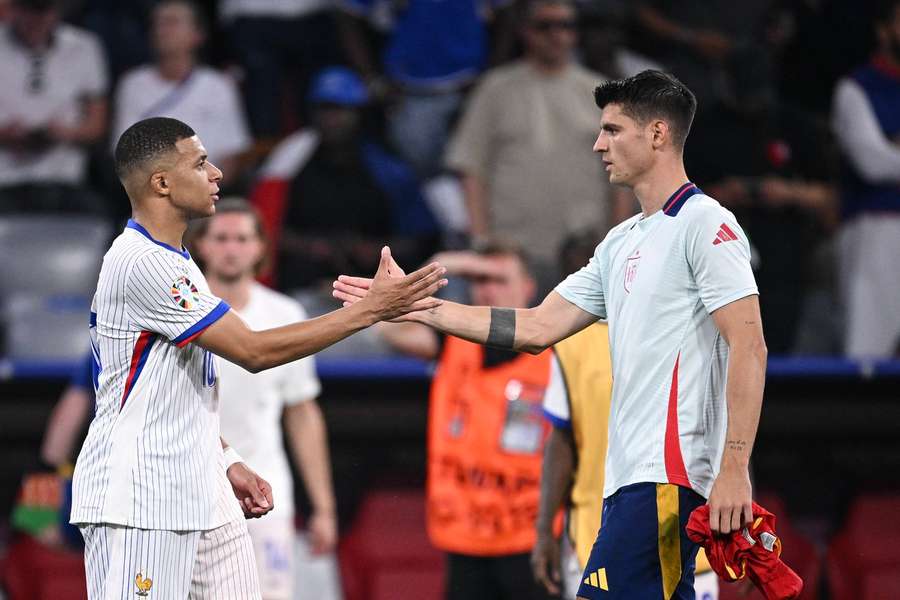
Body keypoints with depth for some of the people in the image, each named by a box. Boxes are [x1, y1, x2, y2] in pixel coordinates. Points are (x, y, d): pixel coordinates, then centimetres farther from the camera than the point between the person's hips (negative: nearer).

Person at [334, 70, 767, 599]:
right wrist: (414, 306, 18)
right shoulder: (622, 243, 20)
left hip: (669, 473, -9)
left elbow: (748, 347, -15)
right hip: (632, 475, 9)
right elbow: (539, 328, 20)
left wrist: (734, 469, -22)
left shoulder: (706, 225, -8)